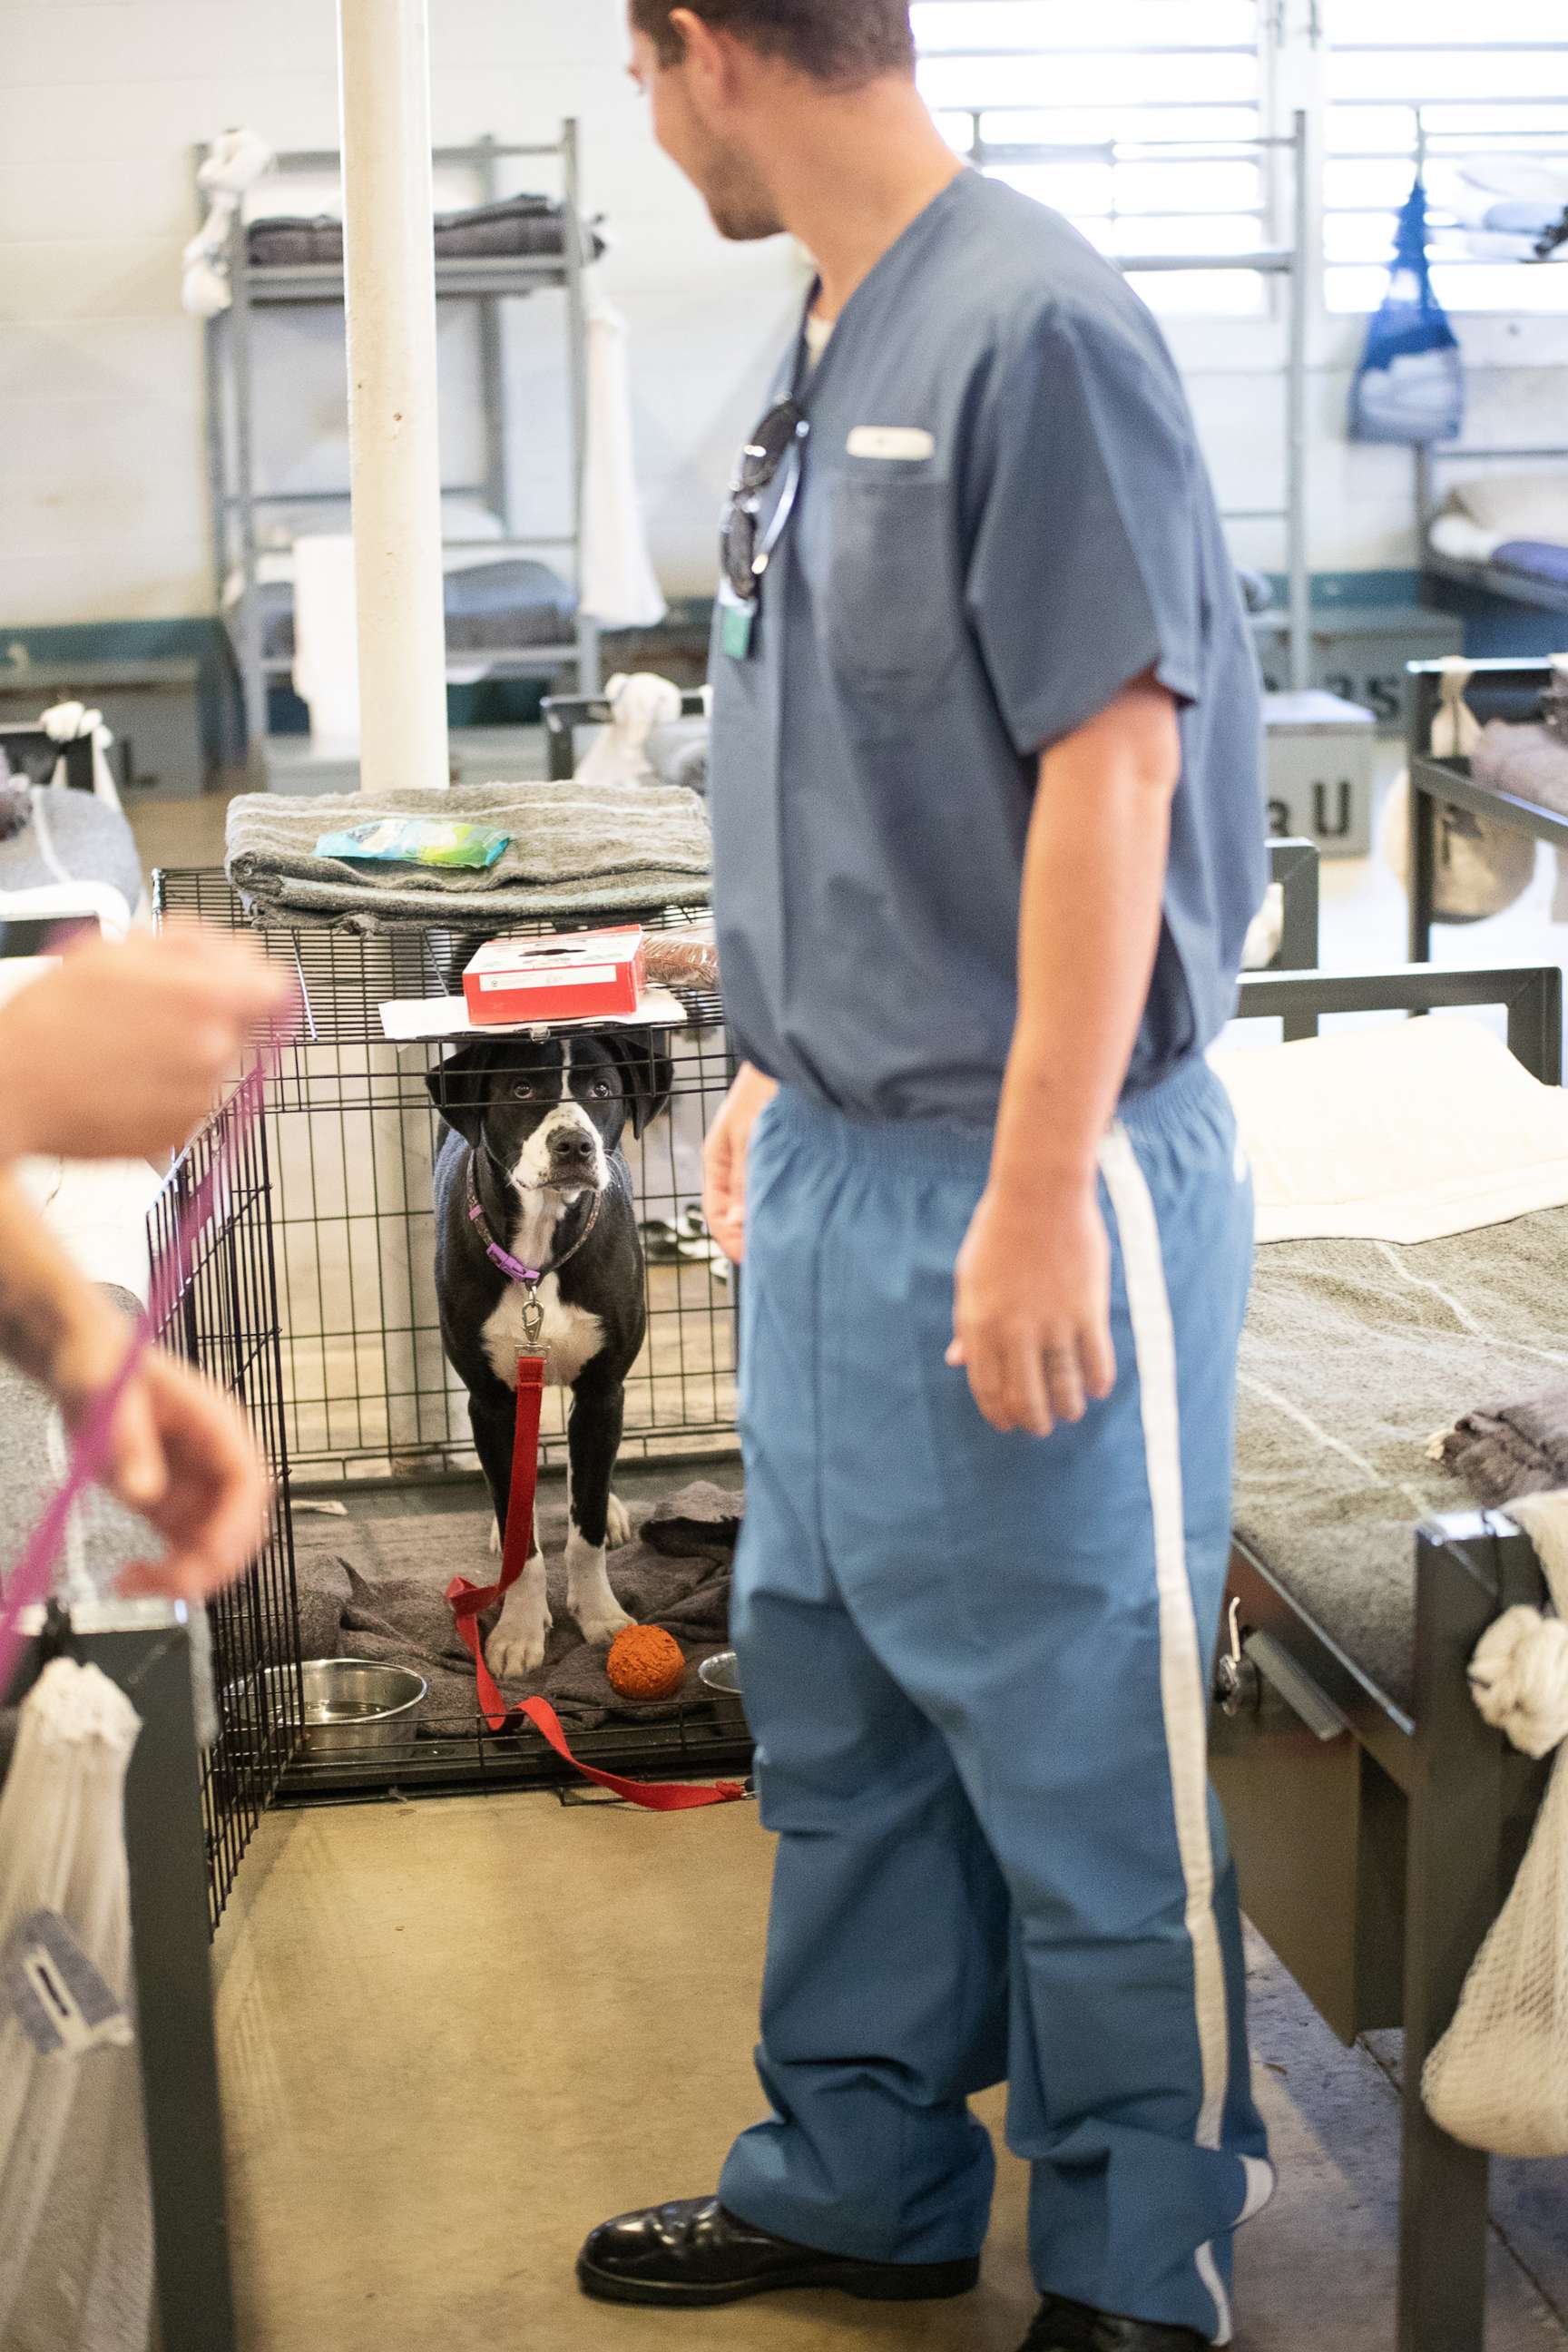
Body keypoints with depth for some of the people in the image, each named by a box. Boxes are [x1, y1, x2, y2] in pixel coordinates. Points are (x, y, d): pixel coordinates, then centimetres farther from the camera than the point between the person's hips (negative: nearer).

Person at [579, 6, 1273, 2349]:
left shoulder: (1033, 331, -17)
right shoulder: (833, 350, 9)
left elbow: (1109, 773, -20)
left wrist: (1038, 1203, -20)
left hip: (1023, 1185, -9)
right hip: (839, 1166, 9)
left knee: (1077, 1741, 4)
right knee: (833, 1698, 18)